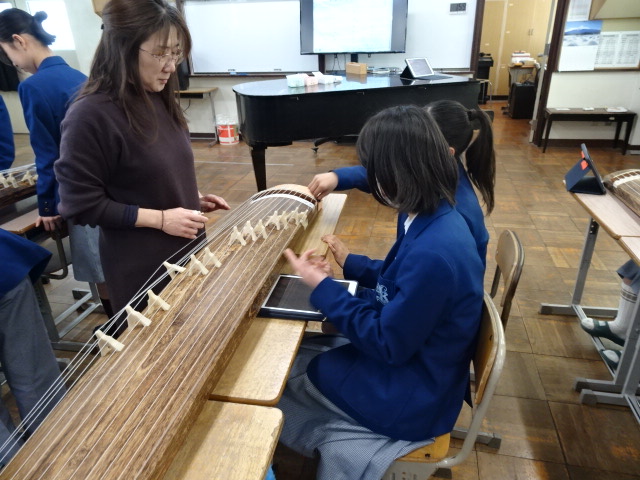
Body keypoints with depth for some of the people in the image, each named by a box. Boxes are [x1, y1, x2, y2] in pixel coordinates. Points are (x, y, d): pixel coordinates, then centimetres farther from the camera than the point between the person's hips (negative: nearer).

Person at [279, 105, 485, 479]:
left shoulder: (433, 253, -36)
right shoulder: (436, 220, -6)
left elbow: (388, 344, -26)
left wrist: (322, 287, -20)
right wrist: (350, 262, 7)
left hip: (411, 394, -8)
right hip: (411, 355, 8)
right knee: (294, 352, 15)